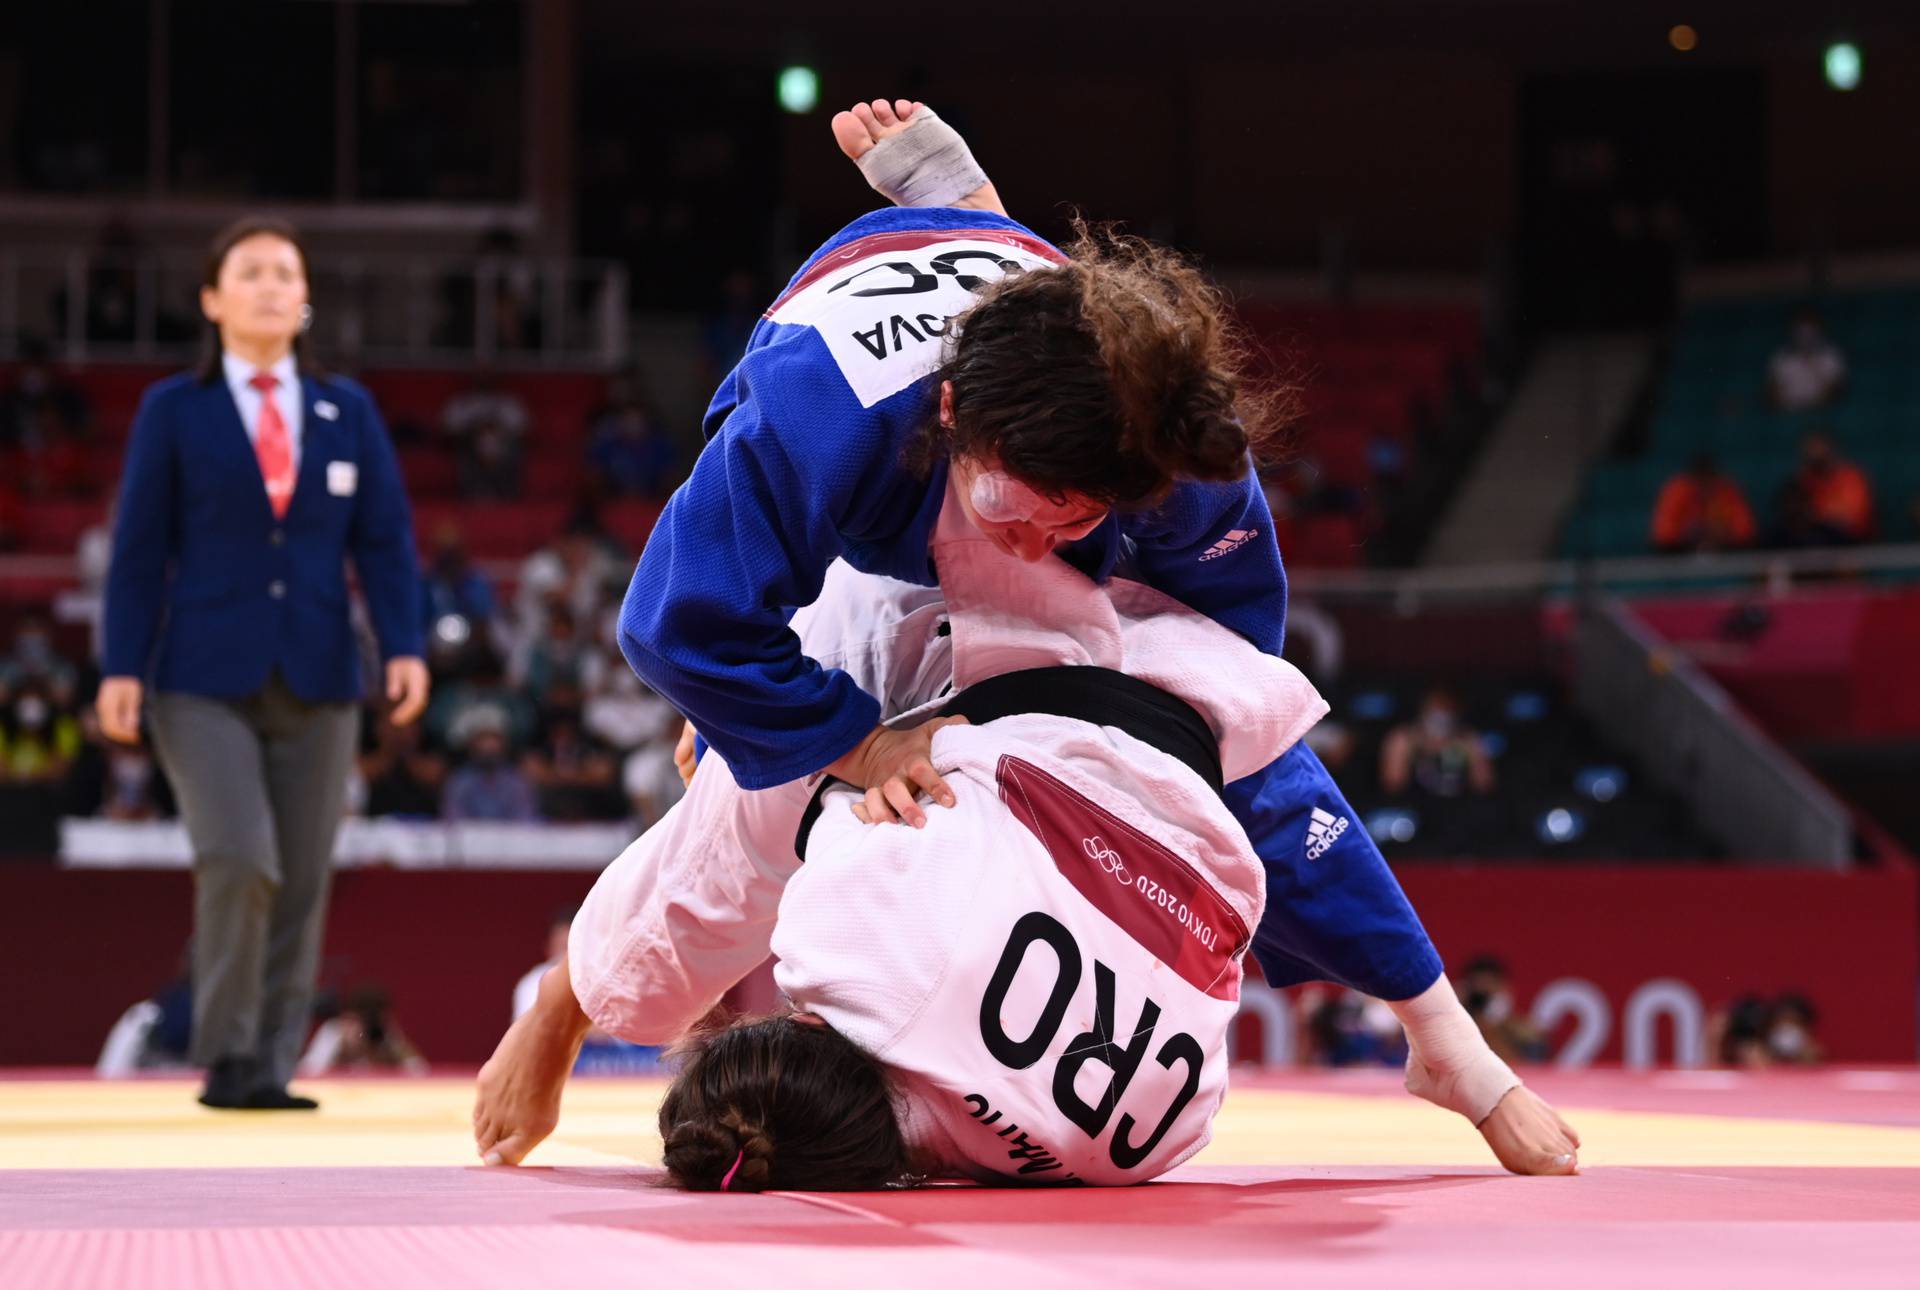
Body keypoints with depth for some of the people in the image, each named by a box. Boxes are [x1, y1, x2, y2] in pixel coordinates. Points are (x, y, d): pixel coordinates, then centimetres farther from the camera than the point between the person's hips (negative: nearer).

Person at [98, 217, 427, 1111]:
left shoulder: (349, 413, 11)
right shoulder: (173, 412, 4)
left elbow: (385, 539, 7)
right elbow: (140, 547, 1)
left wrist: (403, 645, -6)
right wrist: (123, 667, -7)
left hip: (317, 679, 3)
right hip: (206, 680, -3)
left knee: (303, 883, 2)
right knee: (238, 860, -18)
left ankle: (272, 1066, 11)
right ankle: (226, 1060, -5)